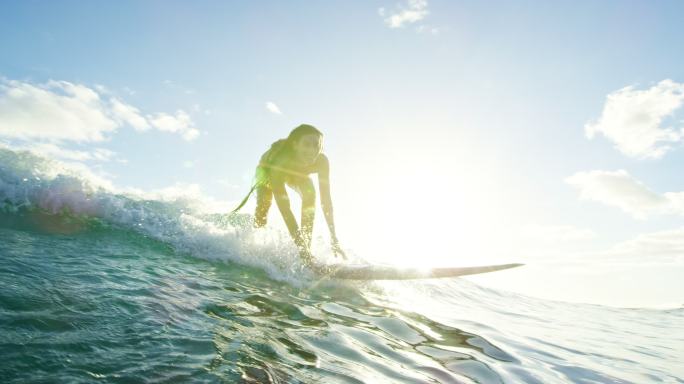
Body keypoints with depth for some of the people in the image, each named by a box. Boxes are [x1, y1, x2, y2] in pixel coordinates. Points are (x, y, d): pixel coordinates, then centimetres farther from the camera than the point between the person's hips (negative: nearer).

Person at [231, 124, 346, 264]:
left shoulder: (321, 161, -36)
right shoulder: (279, 161, -46)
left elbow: (326, 199, -34)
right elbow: (283, 206, -49)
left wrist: (333, 237, -40)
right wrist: (298, 241, -54)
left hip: (296, 173, 2)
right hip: (268, 169, -2)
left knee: (310, 193, -24)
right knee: (263, 204, -22)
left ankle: (306, 248, -21)